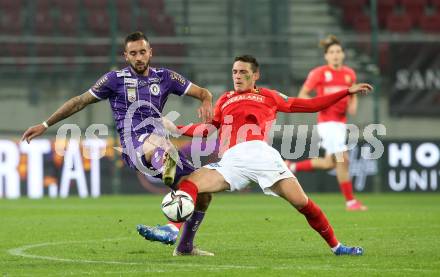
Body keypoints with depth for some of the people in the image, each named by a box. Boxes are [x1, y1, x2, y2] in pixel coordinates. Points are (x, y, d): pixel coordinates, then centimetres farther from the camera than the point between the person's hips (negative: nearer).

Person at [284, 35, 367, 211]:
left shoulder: (349, 74, 9)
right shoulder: (319, 73, -6)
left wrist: (353, 106, 1)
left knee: (330, 163, 11)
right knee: (343, 160, -13)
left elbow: (353, 96, 23)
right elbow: (302, 96, -1)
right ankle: (350, 201, -5)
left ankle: (292, 167, 30)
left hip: (341, 122, 7)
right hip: (327, 122, -7)